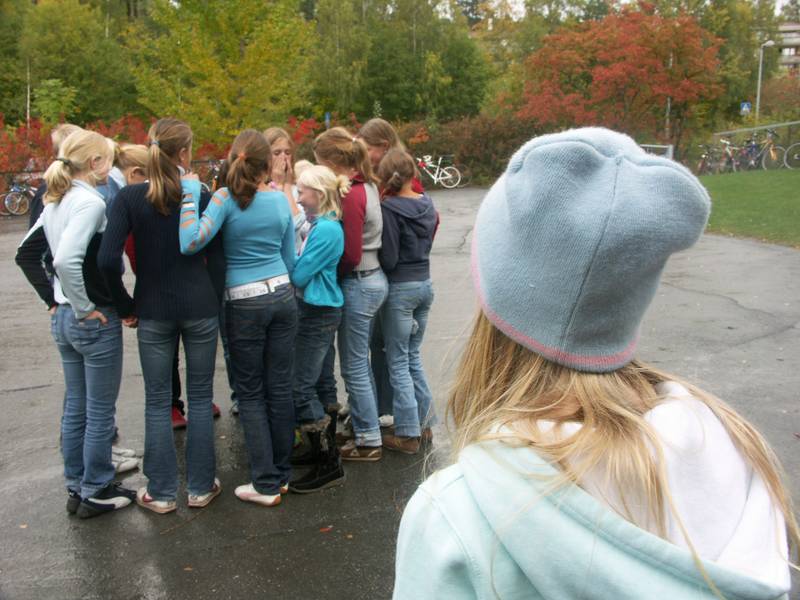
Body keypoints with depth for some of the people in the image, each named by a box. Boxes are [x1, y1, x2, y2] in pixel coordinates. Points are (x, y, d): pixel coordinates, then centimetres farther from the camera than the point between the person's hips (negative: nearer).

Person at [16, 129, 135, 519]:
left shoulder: (56, 201, 8)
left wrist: (53, 299, 13)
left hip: (63, 318, 9)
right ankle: (96, 493, 18)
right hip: (95, 321, -9)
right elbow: (67, 260, -31)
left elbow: (26, 254, 15)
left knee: (75, 408, 17)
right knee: (100, 411, 5)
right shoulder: (90, 202, -18)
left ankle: (76, 488, 29)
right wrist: (84, 308, -20)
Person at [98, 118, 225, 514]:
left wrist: (125, 306, 0)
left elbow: (107, 260, -13)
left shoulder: (129, 197, -6)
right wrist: (214, 303, 7)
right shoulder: (199, 196, -5)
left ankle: (161, 492, 19)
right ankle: (200, 487, 20)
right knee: (200, 397, 11)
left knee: (157, 402, 10)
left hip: (153, 311, 0)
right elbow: (216, 258, -3)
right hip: (200, 307, 0)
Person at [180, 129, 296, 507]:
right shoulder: (280, 201, 2)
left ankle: (266, 484, 10)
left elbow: (190, 242, -24)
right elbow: (290, 261, 9)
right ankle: (282, 473, 21)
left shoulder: (226, 198, -12)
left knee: (250, 393, 6)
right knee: (280, 387, 10)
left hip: (244, 303, -4)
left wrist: (190, 192, -13)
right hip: (282, 296, 4)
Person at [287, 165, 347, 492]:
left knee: (301, 387, -7)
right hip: (317, 310, 10)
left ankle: (329, 465, 2)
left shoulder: (325, 230, -18)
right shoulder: (321, 224, 11)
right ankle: (324, 449, 30)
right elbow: (304, 267, 14)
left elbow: (299, 275, -18)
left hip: (318, 314, -10)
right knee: (313, 383, 17)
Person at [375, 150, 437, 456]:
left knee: (398, 362, 3)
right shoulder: (427, 204, 5)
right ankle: (424, 421, 26)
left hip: (399, 288, -7)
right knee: (413, 356, 18)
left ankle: (407, 434, 8)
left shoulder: (389, 207, -16)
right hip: (424, 284, 7)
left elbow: (388, 259, -16)